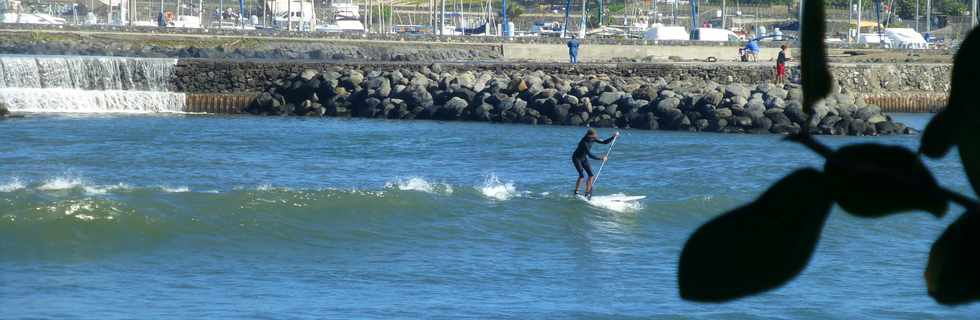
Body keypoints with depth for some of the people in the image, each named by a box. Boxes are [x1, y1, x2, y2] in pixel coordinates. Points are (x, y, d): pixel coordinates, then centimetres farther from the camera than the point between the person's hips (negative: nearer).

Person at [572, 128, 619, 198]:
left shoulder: (592, 139, -9)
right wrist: (600, 158, -38)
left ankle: (587, 193, 3)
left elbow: (604, 142, -2)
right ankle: (576, 192, -9)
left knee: (591, 175, -3)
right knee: (582, 175, -21)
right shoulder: (584, 142, -32)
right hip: (577, 158, -8)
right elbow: (590, 155, -36)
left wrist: (613, 137, -13)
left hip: (584, 158, 8)